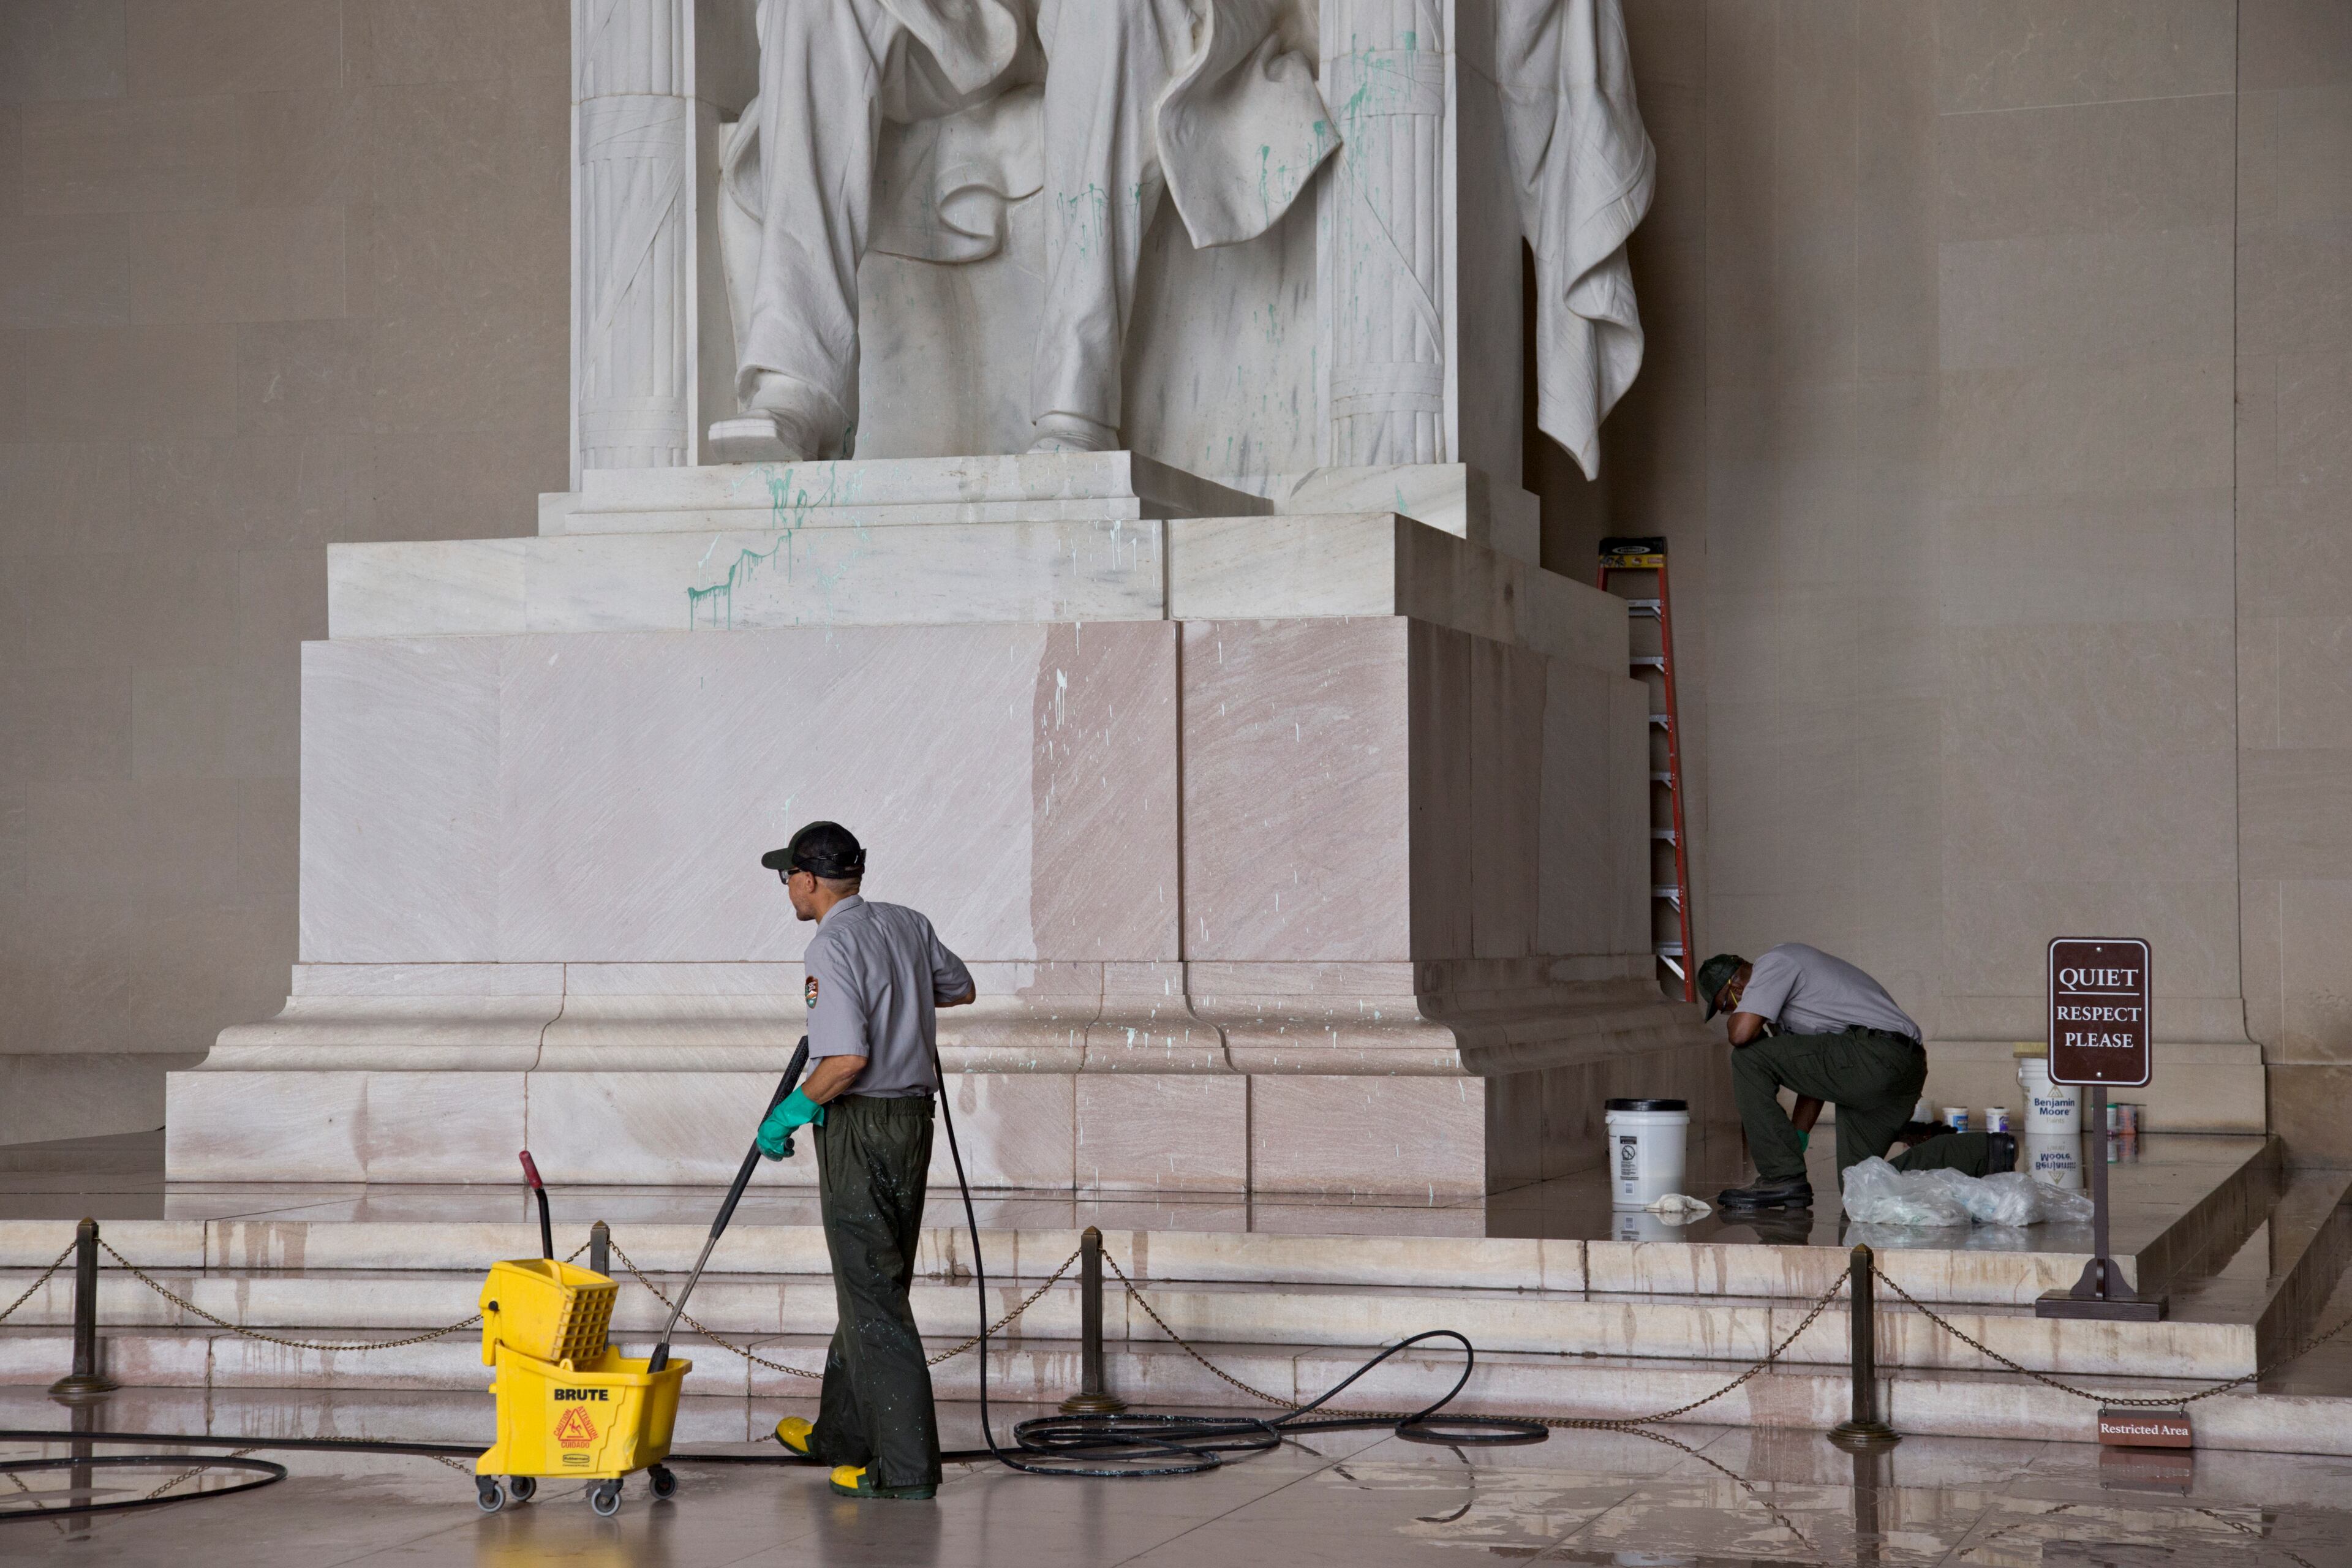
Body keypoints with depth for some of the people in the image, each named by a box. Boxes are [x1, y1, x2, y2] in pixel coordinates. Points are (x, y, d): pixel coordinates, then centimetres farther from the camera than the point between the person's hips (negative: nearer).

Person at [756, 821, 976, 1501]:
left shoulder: (832, 948, -17)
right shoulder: (908, 924, 8)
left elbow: (848, 1059, -25)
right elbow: (960, 988, 25)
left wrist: (789, 1112, -12)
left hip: (859, 1127, -9)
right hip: (913, 1119, 9)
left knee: (874, 1299, -5)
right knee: (872, 1285, 19)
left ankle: (907, 1466, -5)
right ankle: (842, 1436, 31)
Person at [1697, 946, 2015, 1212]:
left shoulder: (1773, 963, 0)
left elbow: (1742, 1033, -15)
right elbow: (1816, 1073, 30)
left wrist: (1731, 1024, 10)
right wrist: (1796, 1138, 24)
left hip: (1876, 1056, -11)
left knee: (1749, 1057, -9)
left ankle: (1782, 1177, -8)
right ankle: (1985, 1153, 12)